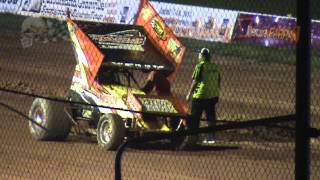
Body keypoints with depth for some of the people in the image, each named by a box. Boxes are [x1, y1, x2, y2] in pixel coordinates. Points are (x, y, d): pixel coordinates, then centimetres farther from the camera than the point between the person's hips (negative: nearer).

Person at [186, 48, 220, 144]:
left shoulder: (200, 66, -11)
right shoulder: (215, 67, 9)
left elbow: (195, 81, -13)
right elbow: (218, 82, 13)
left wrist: (189, 94, -6)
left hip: (200, 96, -6)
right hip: (213, 95, 6)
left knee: (195, 117, 3)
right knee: (211, 117, 9)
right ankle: (211, 137, 7)